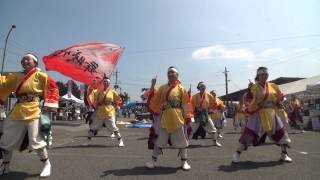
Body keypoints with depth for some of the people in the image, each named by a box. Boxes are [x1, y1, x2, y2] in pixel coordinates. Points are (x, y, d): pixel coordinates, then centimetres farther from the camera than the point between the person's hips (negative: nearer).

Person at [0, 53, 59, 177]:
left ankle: (47, 164, 11)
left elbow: (53, 89, -4)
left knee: (36, 141, -8)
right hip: (17, 112, 6)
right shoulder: (16, 76, 17)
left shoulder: (41, 76, 1)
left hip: (34, 111, -6)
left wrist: (48, 105, -11)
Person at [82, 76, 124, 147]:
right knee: (93, 127, 12)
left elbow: (119, 100, 10)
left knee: (114, 128, -4)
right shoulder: (98, 91, 5)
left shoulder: (113, 92, 1)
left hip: (109, 114, -2)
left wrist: (117, 107, 4)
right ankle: (88, 141, 29)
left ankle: (120, 141, 10)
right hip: (99, 114, 3)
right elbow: (90, 93, -6)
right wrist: (92, 86, -15)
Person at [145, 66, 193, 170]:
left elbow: (186, 106, -2)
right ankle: (153, 161, 24)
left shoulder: (181, 89, -1)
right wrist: (153, 86, -7)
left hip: (178, 119, -2)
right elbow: (153, 99, 2)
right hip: (164, 119, 3)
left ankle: (184, 162, 25)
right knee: (159, 141, 10)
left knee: (181, 141, 7)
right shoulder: (162, 88, 9)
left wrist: (188, 119, -6)